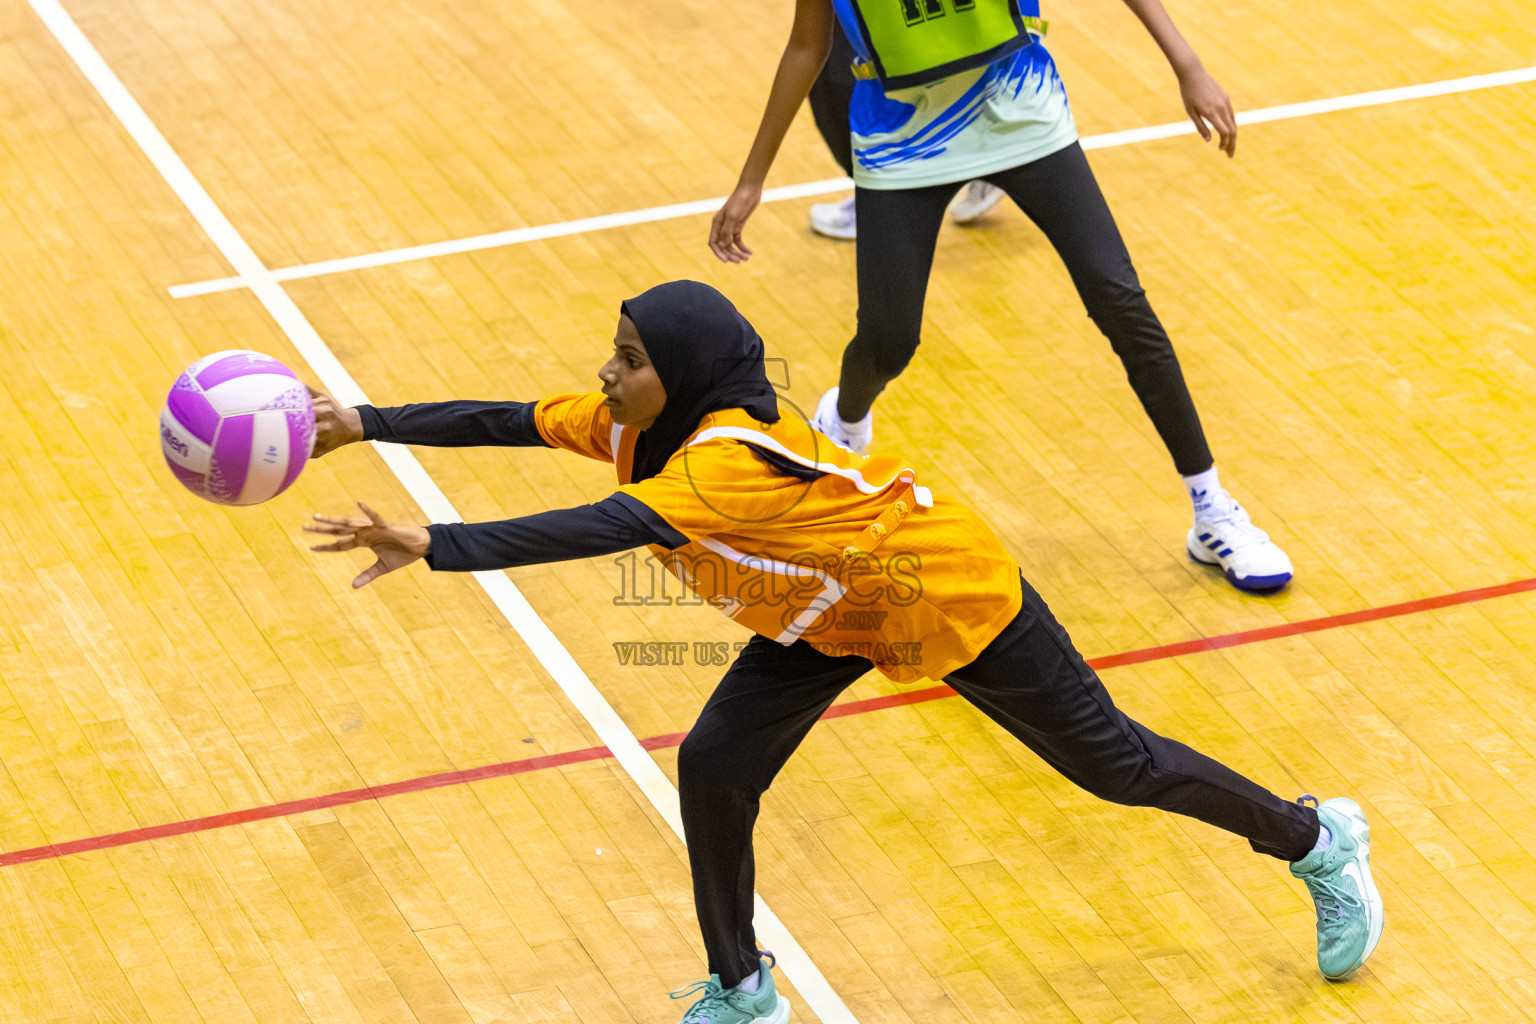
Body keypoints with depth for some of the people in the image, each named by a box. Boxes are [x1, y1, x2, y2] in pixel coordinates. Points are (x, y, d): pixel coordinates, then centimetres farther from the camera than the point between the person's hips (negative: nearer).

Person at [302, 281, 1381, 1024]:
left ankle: (1321, 844, 32)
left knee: (1113, 761, 8)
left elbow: (597, 532, -55)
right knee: (712, 769, -4)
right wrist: (365, 424, -24)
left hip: (950, 596, -8)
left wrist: (428, 547, -60)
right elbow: (511, 420, -13)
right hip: (830, 611, 8)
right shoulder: (639, 424, -17)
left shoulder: (730, 456, -42)